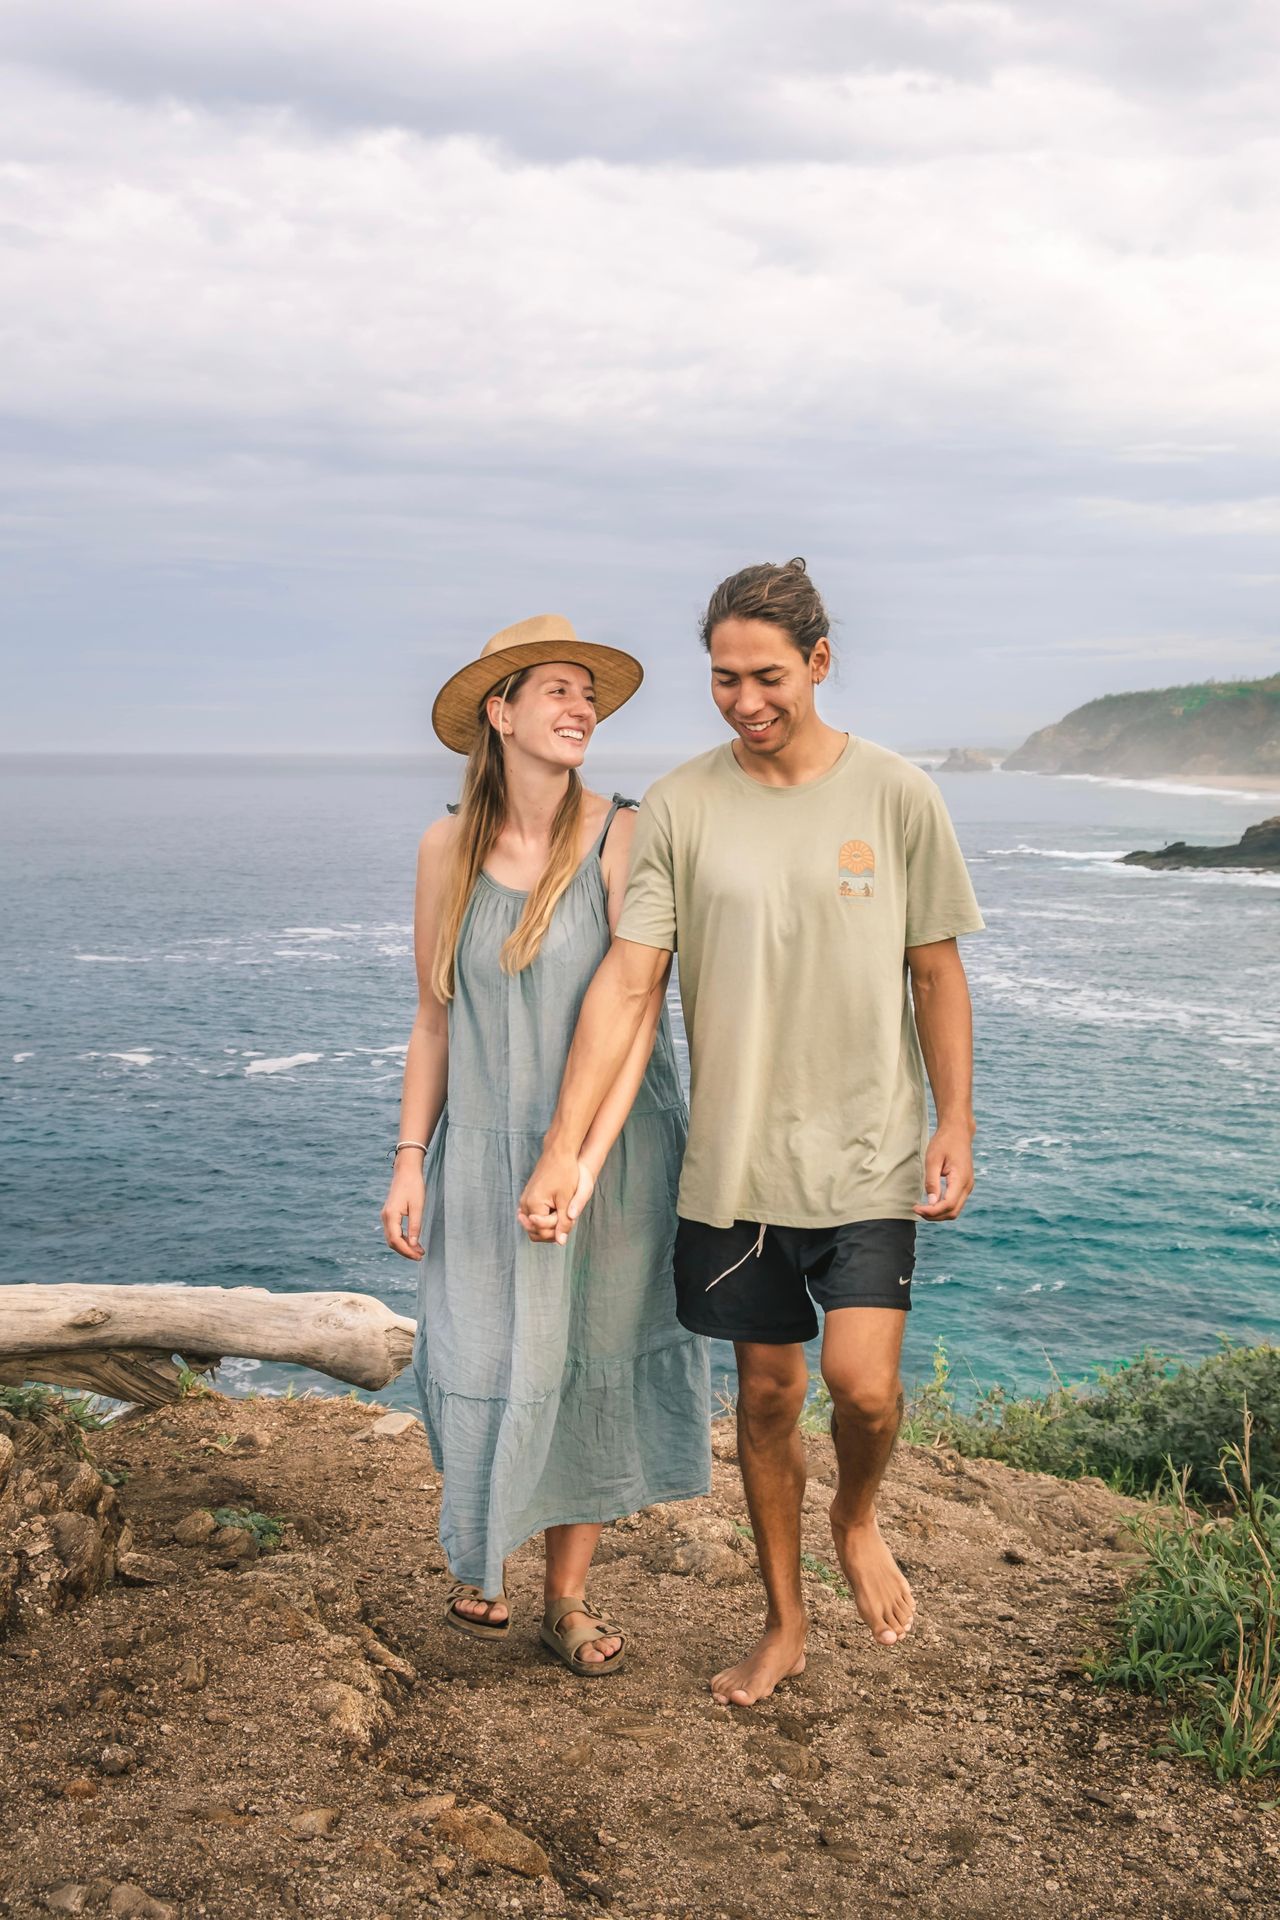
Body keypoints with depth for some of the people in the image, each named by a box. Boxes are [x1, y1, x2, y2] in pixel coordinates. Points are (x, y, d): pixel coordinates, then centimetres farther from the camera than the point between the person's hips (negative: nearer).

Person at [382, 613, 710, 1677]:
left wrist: (585, 1160, -24)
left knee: (592, 1361, 8)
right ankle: (482, 1559, 36)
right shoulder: (449, 849, 0)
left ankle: (569, 1593, 28)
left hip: (612, 1149, -2)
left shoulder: (623, 839, -10)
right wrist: (411, 1160, 2)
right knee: (483, 1361, 7)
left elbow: (636, 1010, -15)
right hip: (486, 1151, 2)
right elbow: (435, 1018, 6)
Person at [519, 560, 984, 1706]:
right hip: (733, 1162, 1)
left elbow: (938, 974, 4)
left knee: (863, 1382, -13)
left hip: (867, 1155, -1)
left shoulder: (896, 795, -3)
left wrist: (957, 1124, -1)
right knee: (766, 1394, 11)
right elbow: (627, 980, -6)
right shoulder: (679, 808, -3)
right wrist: (562, 1150, -12)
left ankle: (859, 1522, 23)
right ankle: (785, 1624, 32)